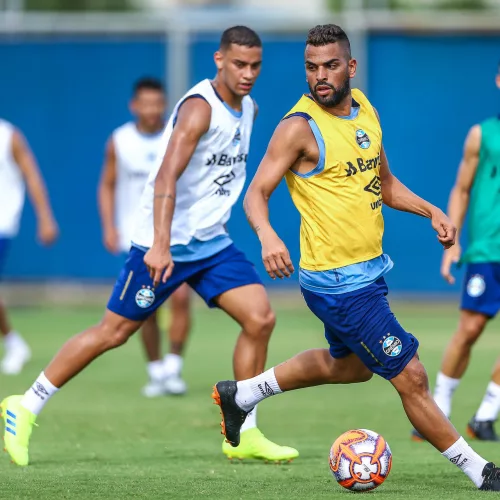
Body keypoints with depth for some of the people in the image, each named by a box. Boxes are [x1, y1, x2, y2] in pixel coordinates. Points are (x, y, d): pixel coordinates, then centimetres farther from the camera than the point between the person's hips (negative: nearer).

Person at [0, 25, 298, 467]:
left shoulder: (248, 109, 7)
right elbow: (167, 176, -30)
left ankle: (243, 435, 2)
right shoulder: (199, 107, -19)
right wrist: (160, 244, -39)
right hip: (165, 244, -7)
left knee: (260, 318, -7)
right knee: (114, 331, -2)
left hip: (212, 243, 7)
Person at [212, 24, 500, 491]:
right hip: (338, 283, -9)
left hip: (368, 269, 9)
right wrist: (267, 235, -37)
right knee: (411, 377, -6)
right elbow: (256, 193, -17)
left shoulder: (365, 110, 6)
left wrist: (432, 212, 5)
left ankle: (240, 394, 42)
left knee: (348, 364, 30)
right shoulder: (300, 127, -17)